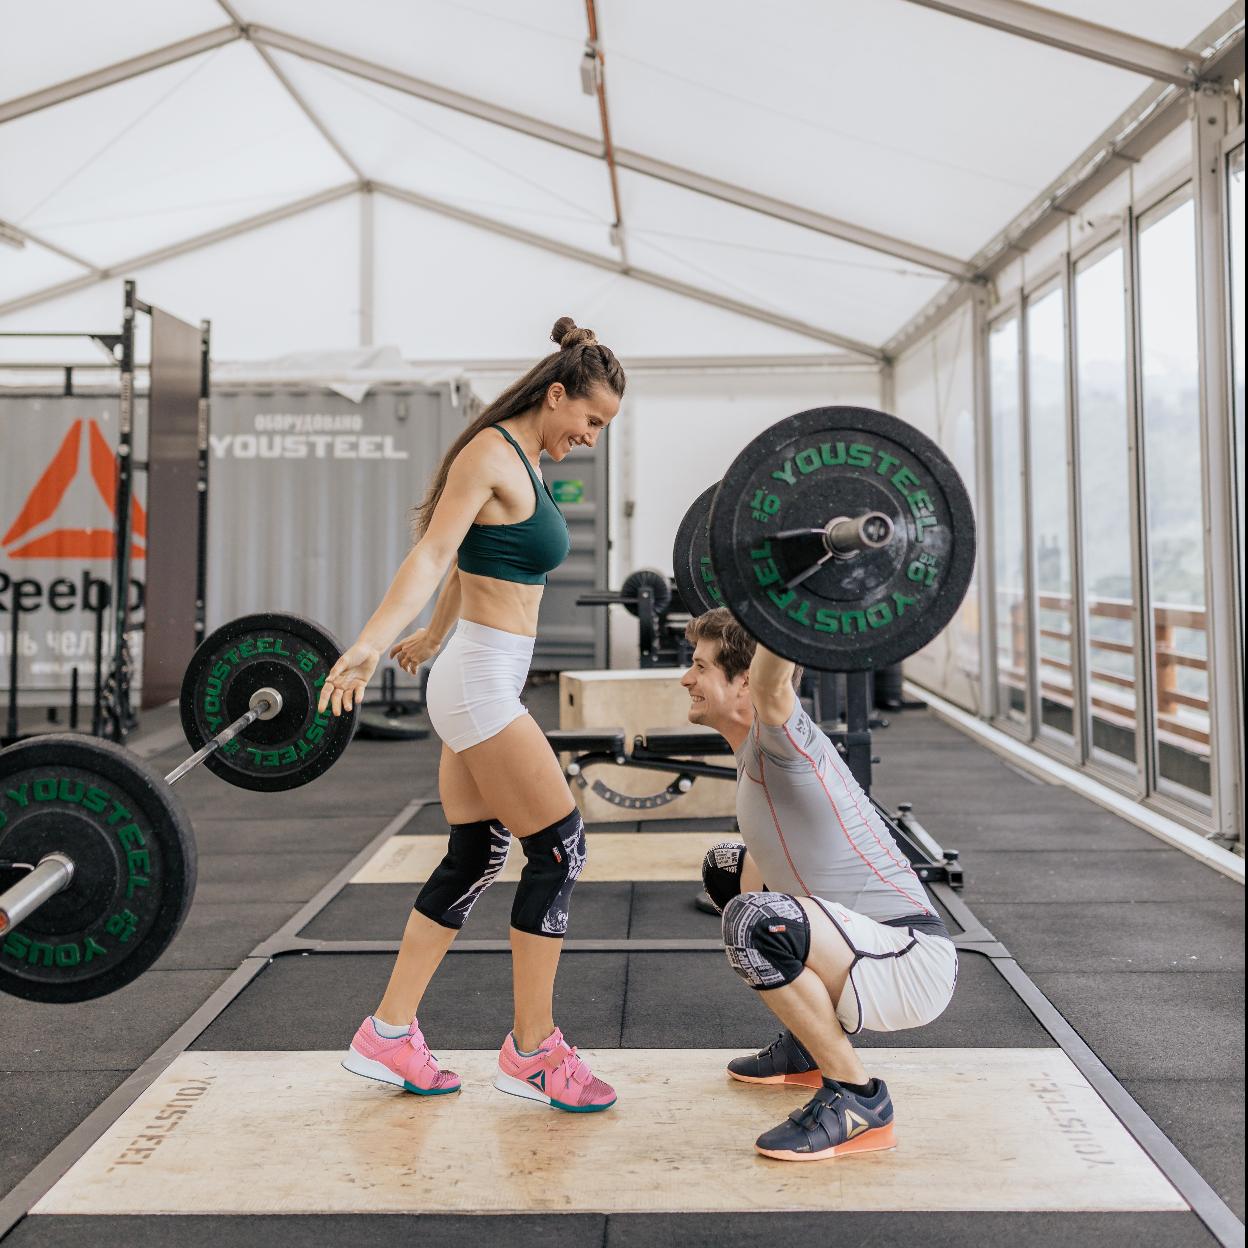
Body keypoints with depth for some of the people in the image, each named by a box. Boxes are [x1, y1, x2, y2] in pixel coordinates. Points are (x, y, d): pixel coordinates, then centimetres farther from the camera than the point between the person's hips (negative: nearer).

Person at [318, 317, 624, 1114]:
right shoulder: (491, 453, -12)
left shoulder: (526, 463, 16)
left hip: (489, 680, 10)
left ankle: (388, 1038, 19)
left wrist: (432, 636, 37)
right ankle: (533, 1052, 7)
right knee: (560, 844, -4)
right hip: (482, 682, -10)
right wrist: (371, 643, -35)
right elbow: (433, 554, -23)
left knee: (474, 860, 11)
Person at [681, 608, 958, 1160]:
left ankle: (857, 1100, -16)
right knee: (726, 869, 25)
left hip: (911, 958, -10)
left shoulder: (781, 741, -18)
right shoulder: (754, 750, 8)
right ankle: (809, 1045, 25)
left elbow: (772, 681, -39)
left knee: (754, 921, -36)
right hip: (866, 936, 10)